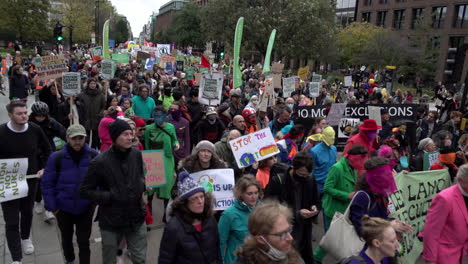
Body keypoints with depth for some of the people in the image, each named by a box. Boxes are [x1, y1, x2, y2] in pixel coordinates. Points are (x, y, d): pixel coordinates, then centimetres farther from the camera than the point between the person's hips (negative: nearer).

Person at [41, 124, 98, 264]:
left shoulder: (93, 156, -11)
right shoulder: (56, 158, -14)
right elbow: (47, 183, -6)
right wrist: (52, 206, -6)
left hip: (86, 208, -1)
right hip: (64, 208, 1)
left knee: (84, 241, 6)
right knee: (66, 238, 24)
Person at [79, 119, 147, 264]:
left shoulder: (136, 154, -3)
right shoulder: (100, 162, -18)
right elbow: (85, 191, -10)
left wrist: (142, 185, -6)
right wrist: (110, 197, -19)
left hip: (136, 218, 3)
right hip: (111, 222, -3)